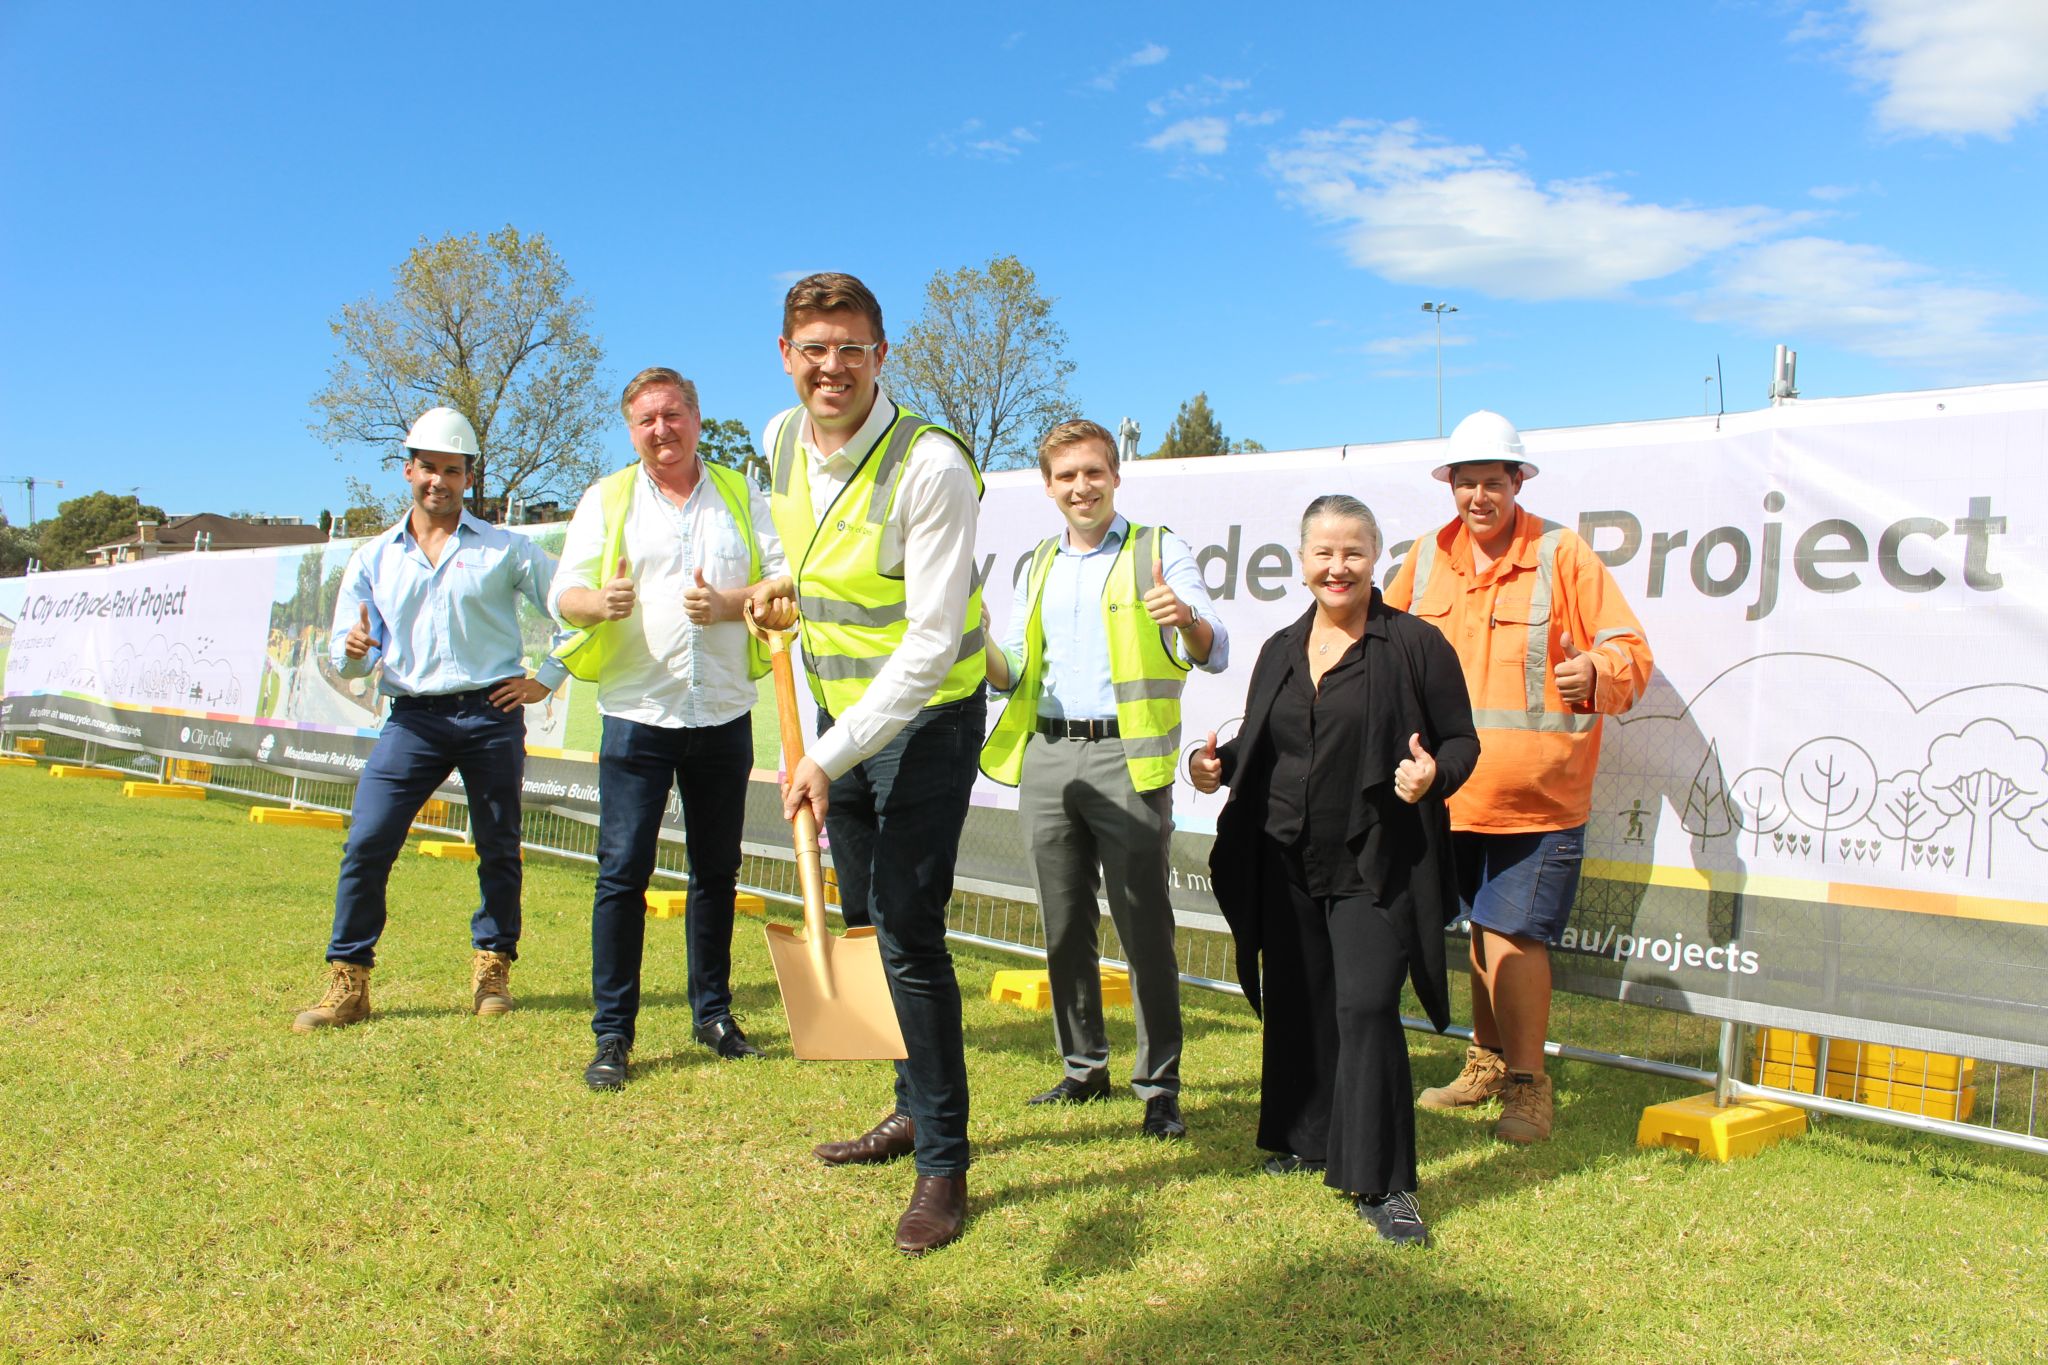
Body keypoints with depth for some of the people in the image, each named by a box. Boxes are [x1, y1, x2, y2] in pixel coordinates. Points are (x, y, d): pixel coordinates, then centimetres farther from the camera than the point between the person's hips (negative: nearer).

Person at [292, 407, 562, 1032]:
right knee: (365, 844, -8)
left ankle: (493, 969, 20)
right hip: (413, 717, 2)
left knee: (498, 849, 5)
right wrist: (353, 650, -14)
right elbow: (347, 659, 9)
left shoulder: (504, 549, 5)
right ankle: (347, 982, 1)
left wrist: (548, 678, 1)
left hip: (491, 713, -1)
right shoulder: (373, 558, 12)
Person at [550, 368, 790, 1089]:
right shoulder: (606, 499, 8)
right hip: (638, 713, -2)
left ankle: (714, 1014, 24)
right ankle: (612, 1035, 5)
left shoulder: (742, 496, 10)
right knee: (623, 871, -4)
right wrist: (601, 603, -21)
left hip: (724, 712, 2)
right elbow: (565, 593, 2)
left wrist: (730, 603, -15)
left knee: (717, 869, 10)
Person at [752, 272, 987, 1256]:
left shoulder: (931, 466, -24)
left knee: (909, 934, -9)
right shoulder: (780, 442, -1)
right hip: (842, 712, 8)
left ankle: (945, 1163, 5)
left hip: (926, 717, -7)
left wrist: (829, 757, -29)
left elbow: (931, 643, -27)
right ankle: (914, 1109, 33)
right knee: (866, 924, 15)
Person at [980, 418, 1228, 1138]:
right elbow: (1014, 672, 20)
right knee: (1065, 928, 12)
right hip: (1047, 758, 5)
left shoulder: (1159, 552, 1)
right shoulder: (1040, 567, 19)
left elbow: (1212, 654, -9)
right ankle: (1084, 1066, 26)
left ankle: (1160, 1086, 7)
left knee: (1144, 929, -3)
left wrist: (1187, 621, -31)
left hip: (1126, 759, -5)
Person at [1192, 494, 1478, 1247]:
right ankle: (1306, 1138, 32)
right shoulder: (1280, 650, 13)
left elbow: (1461, 741, -3)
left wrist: (1434, 773, -23)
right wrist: (1219, 764, 0)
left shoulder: (1415, 644, -4)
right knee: (1297, 1003, 13)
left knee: (1365, 1007, -10)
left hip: (1375, 866, -5)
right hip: (1287, 864, 6)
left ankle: (1381, 1183, 0)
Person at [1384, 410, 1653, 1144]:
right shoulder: (1427, 557, 8)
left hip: (1536, 797, -5)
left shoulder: (1562, 554, -5)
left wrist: (1596, 671, -27)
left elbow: (1629, 651, -6)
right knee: (1482, 930, 17)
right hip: (1453, 792, 5)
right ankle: (1488, 1062, 34)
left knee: (1512, 934, -8)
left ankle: (1527, 1085, 8)